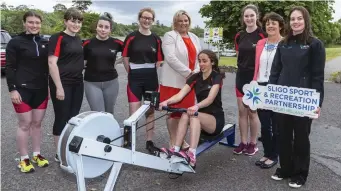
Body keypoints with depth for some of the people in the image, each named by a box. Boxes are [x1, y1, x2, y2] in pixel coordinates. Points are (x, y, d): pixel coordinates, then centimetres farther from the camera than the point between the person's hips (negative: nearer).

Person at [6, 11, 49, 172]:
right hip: (23, 90, -4)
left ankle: (37, 155, 24)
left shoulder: (44, 43, 10)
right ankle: (24, 159, 15)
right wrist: (12, 89, -13)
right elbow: (9, 67, -7)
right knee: (25, 124, 2)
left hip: (41, 90, 4)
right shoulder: (15, 42, -5)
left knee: (37, 123, 12)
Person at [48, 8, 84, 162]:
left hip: (77, 84, 7)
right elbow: (52, 63, -16)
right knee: (61, 118, 1)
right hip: (62, 84, -7)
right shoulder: (58, 38, -10)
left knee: (74, 117, 12)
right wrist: (58, 87, -20)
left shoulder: (78, 39, 12)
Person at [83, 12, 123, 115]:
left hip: (111, 82, 2)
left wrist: (117, 61, 6)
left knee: (109, 114, 14)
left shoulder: (116, 43, -2)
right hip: (92, 83, -2)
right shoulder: (88, 43, -4)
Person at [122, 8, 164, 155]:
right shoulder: (131, 37, -3)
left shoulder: (156, 39, 5)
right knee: (134, 113, -3)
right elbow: (125, 58, 1)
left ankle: (149, 142, 22)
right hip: (135, 78, -3)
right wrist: (132, 74, 4)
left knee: (150, 111, 10)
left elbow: (159, 61, 7)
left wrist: (158, 79, 3)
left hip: (151, 78, 3)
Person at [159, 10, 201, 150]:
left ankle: (182, 140, 23)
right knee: (173, 112, 0)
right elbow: (171, 58, -16)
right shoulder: (169, 36, -4)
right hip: (173, 80, -6)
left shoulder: (194, 38, 16)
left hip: (189, 81, 6)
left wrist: (196, 72, -4)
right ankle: (173, 142, 11)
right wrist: (188, 72, -16)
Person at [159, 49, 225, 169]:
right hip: (200, 119, 4)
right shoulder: (195, 77, 3)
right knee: (185, 115, -29)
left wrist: (196, 106, -49)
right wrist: (166, 102, -32)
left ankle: (191, 157, -50)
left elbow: (210, 99, -28)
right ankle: (175, 151, -37)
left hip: (216, 119, -4)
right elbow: (180, 95, -11)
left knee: (194, 115, -35)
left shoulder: (217, 77, -10)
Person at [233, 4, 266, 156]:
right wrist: (242, 65, 10)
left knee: (252, 112, 3)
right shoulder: (239, 36, 7)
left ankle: (253, 143, 18)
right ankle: (243, 142, 19)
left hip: (256, 77, -5)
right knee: (242, 111, 8)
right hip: (241, 76, 5)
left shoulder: (262, 35, -9)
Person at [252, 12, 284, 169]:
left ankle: (274, 156, 23)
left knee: (276, 124, 8)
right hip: (261, 88, 5)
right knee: (264, 124, 13)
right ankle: (267, 154, 29)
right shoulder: (260, 44, 9)